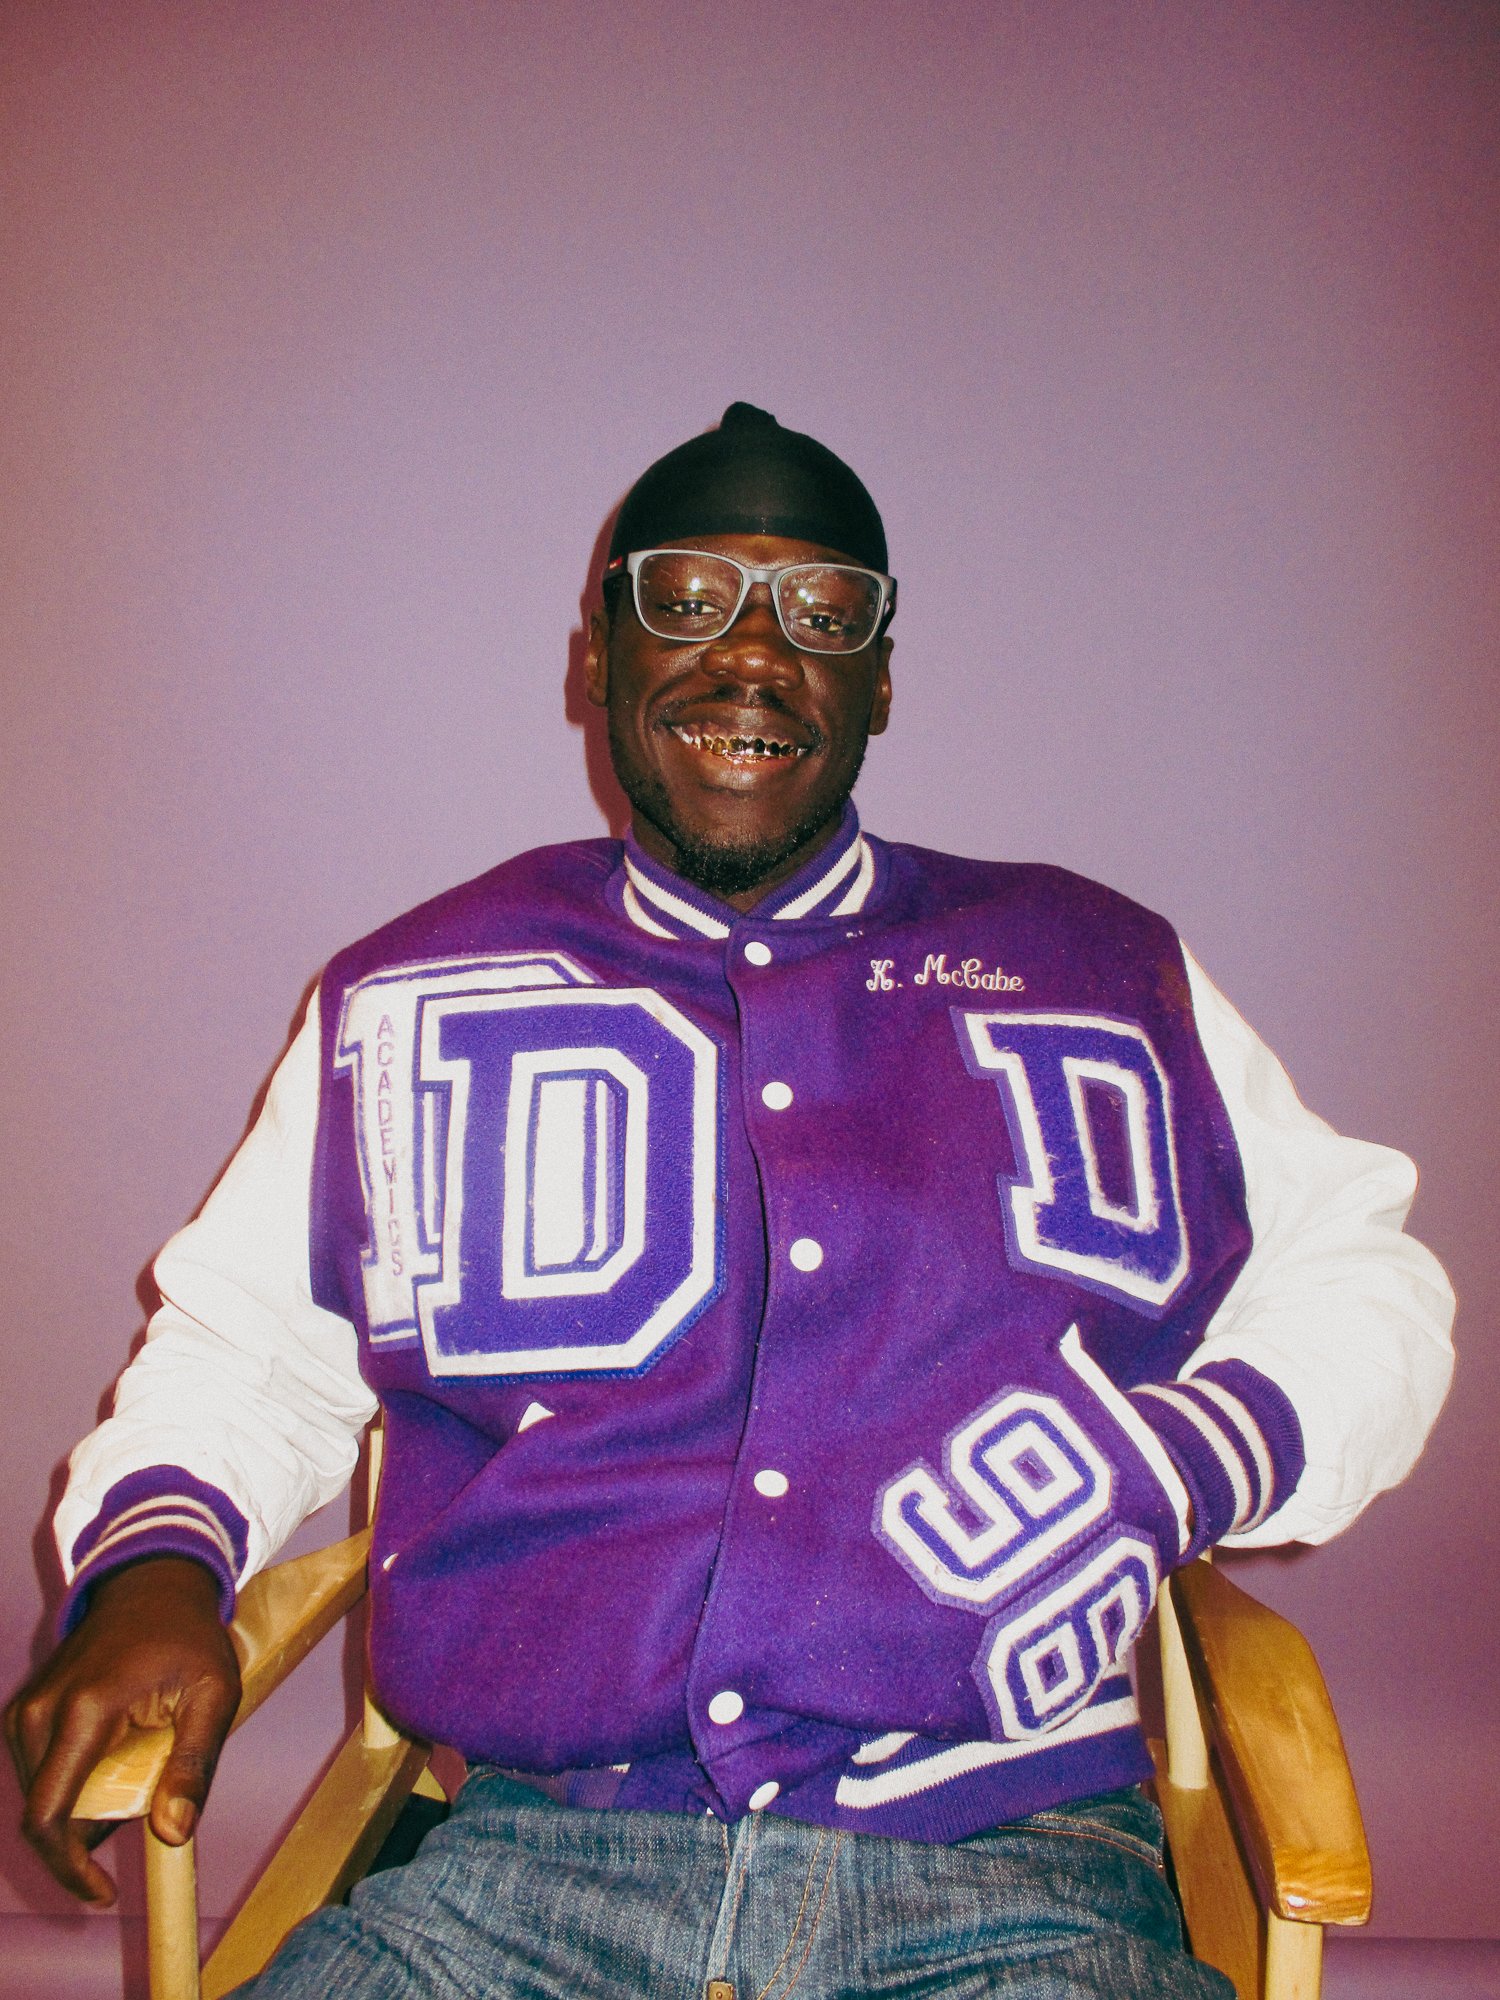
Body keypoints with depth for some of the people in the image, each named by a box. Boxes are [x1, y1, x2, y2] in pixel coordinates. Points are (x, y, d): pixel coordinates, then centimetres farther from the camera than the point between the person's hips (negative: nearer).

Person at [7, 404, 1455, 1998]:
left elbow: (1362, 1279, 14)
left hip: (1002, 1870, 1)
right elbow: (239, 1345, 17)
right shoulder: (408, 1002, 13)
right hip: (533, 1857, 0)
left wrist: (1185, 1461, -5)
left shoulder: (1103, 978, 12)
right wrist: (154, 1566, -3)